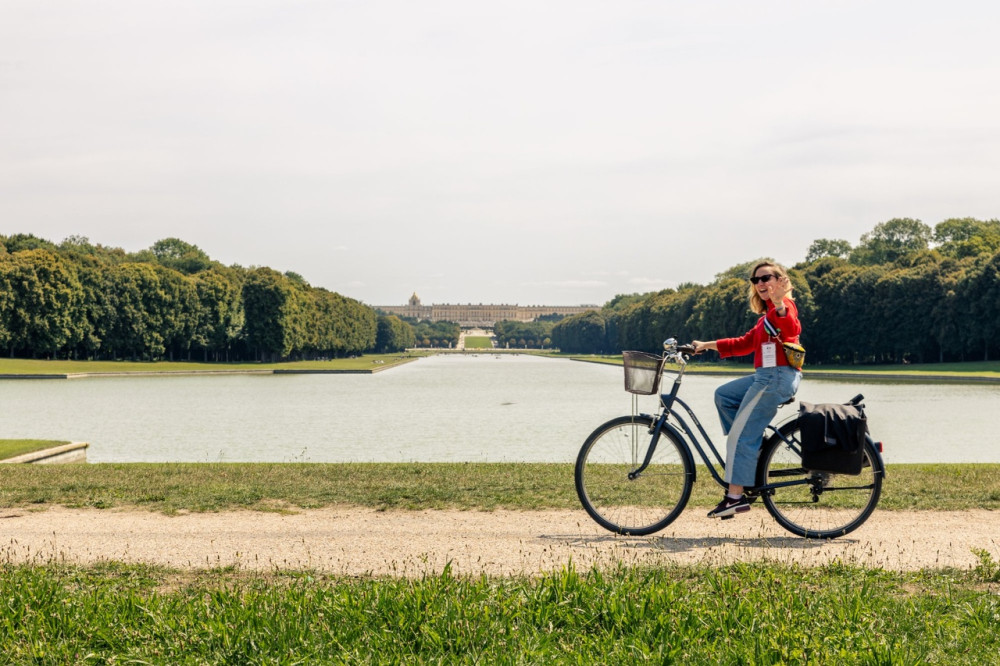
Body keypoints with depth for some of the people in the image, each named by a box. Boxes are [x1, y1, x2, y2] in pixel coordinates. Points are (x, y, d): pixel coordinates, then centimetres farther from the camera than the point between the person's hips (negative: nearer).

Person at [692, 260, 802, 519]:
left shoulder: (783, 306, -8)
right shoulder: (768, 314, 23)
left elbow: (792, 329, -30)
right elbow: (744, 343, 25)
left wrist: (779, 304, -46)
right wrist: (707, 345, 24)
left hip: (777, 376, -10)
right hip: (766, 376, 10)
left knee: (741, 435, -8)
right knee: (723, 395, 19)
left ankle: (735, 497, -6)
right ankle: (753, 450, 12)